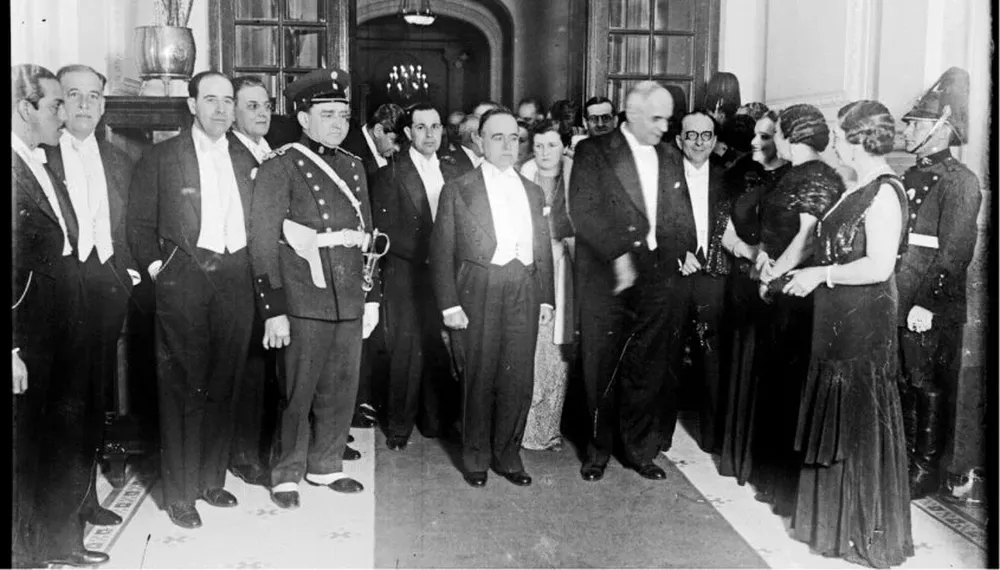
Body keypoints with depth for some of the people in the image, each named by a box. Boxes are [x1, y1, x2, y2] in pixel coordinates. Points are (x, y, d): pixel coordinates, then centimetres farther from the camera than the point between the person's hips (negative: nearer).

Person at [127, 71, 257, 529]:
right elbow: (139, 223, 3)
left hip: (234, 280, 4)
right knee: (183, 388, -1)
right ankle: (179, 492, 9)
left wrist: (247, 266, 5)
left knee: (223, 386, 8)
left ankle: (211, 479, 22)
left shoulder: (246, 160, 13)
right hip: (182, 283, -4)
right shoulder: (160, 157, 1)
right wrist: (156, 267, -6)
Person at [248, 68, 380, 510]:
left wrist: (371, 298, 15)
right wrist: (274, 311, -12)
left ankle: (325, 465, 28)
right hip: (304, 301, -6)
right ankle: (287, 474, 19)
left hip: (350, 300, 6)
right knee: (299, 391, 2)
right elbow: (263, 241, -8)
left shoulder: (353, 166, 14)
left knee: (342, 388, 11)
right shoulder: (279, 167, -5)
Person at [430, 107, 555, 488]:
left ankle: (507, 456, 21)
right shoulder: (458, 190, 3)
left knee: (519, 379, 5)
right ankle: (476, 457, 20)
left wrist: (546, 297, 9)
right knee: (479, 378, 3)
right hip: (478, 295, -3)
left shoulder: (533, 192, 16)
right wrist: (449, 303, -8)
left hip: (524, 295, 4)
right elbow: (441, 252, -1)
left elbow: (543, 249, 17)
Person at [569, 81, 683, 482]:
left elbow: (679, 215, 19)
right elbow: (583, 211, -12)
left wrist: (687, 254, 5)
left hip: (656, 277, 4)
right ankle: (598, 450, 20)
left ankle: (640, 450, 22)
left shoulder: (670, 157, 15)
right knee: (601, 367, 4)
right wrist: (619, 254, -19)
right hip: (606, 276, -4)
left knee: (647, 368, 8)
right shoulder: (593, 152, -3)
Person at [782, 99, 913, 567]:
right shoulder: (859, 188, 11)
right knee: (834, 421, 16)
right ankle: (834, 516, 30)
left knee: (859, 423, 3)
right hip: (837, 321, 9)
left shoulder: (884, 191, -17)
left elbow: (879, 266, -23)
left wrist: (819, 275, -16)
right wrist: (805, 272, 6)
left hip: (864, 323, -9)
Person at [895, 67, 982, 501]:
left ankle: (930, 469, 15)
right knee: (904, 383, 15)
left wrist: (928, 303, -21)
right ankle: (906, 456, 29)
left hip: (933, 312, -8)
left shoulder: (960, 181, -10)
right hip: (897, 305, 8)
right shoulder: (911, 178, 14)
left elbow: (955, 253, -17)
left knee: (932, 388, 3)